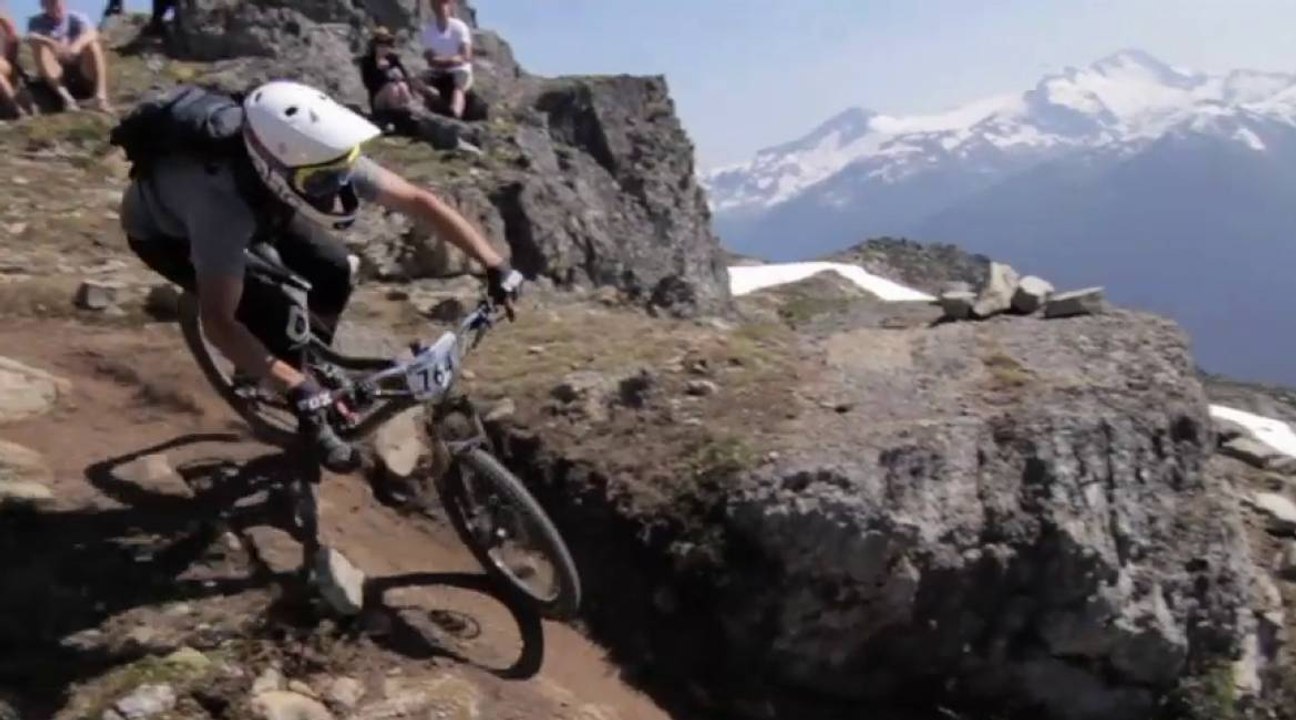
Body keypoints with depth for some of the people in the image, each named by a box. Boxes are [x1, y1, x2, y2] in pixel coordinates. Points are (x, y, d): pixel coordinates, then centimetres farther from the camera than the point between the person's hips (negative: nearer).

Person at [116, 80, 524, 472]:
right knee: (270, 316, -22)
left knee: (333, 271, -13)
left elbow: (418, 201, -26)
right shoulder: (223, 202, -45)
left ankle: (311, 367, 14)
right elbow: (217, 323, -42)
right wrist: (297, 387, -47)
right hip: (162, 230, -5)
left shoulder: (319, 161, -32)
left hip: (251, 204, 5)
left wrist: (495, 265, -30)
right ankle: (312, 424, 3)